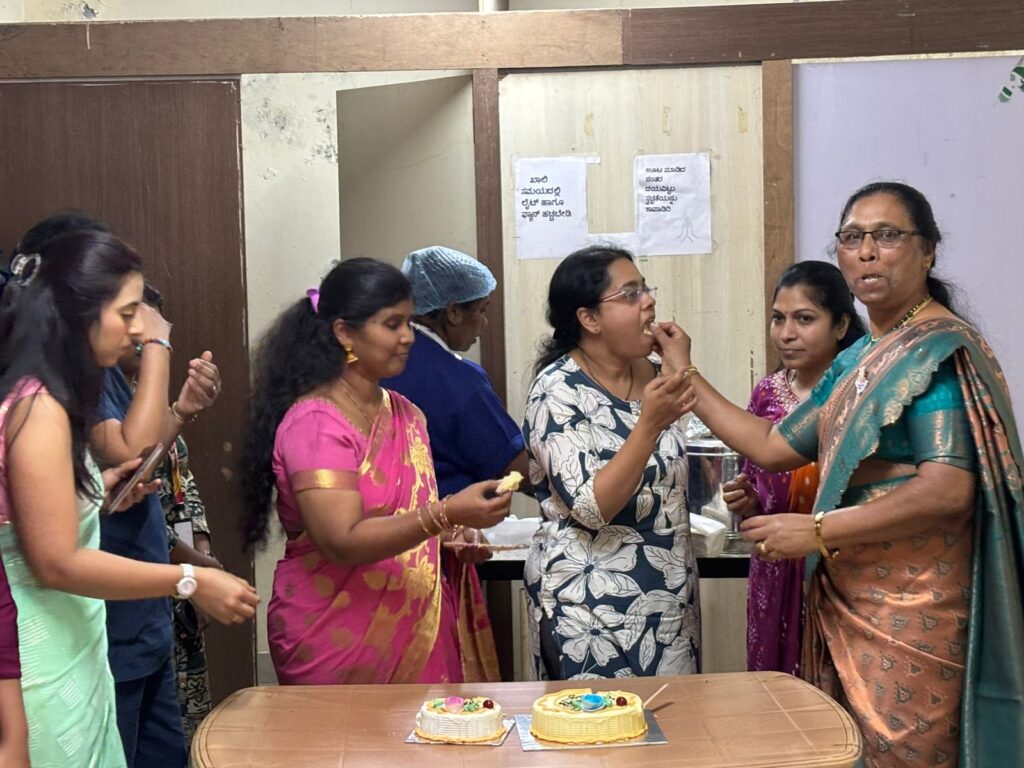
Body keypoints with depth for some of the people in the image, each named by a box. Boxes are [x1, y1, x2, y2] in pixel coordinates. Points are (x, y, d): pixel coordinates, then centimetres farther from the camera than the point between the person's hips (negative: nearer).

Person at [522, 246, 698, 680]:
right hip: (592, 601, -7)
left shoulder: (652, 375, 6)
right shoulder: (557, 391, -15)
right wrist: (650, 424, -30)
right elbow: (591, 508, -24)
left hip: (668, 593, 7)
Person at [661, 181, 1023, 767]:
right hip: (850, 600, 8)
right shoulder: (859, 358, 14)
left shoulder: (939, 349, -12)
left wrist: (817, 531, -19)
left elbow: (949, 490, -22)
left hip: (910, 608, -8)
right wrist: (686, 375, 17)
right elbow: (772, 446, 15)